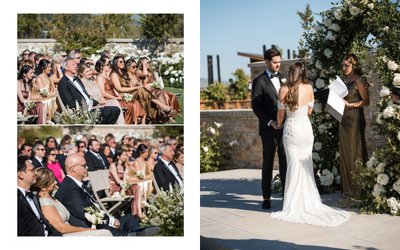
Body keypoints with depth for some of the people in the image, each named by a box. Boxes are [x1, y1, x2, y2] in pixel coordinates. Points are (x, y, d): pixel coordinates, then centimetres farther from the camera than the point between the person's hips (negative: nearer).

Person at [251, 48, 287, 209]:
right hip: (269, 129, -4)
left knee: (285, 162, 4)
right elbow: (256, 106, -7)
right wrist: (270, 122, -15)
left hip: (285, 127, 4)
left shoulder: (283, 79, 13)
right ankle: (266, 197, 12)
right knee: (268, 163, 4)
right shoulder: (259, 81, -2)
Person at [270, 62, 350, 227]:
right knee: (306, 166, 12)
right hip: (306, 129, 3)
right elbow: (309, 111, 8)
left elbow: (281, 113, -2)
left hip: (291, 130, -3)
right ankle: (310, 203, 19)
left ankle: (294, 207, 7)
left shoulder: (284, 90, -11)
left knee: (294, 167, 3)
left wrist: (279, 124, 18)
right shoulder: (309, 88, -3)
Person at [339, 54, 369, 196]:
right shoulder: (344, 81, 13)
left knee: (354, 152, -3)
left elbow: (366, 101, -10)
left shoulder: (359, 81, -7)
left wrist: (350, 104, -17)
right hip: (344, 119, 7)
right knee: (344, 153, 7)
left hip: (355, 119, -7)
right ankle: (347, 188, 15)